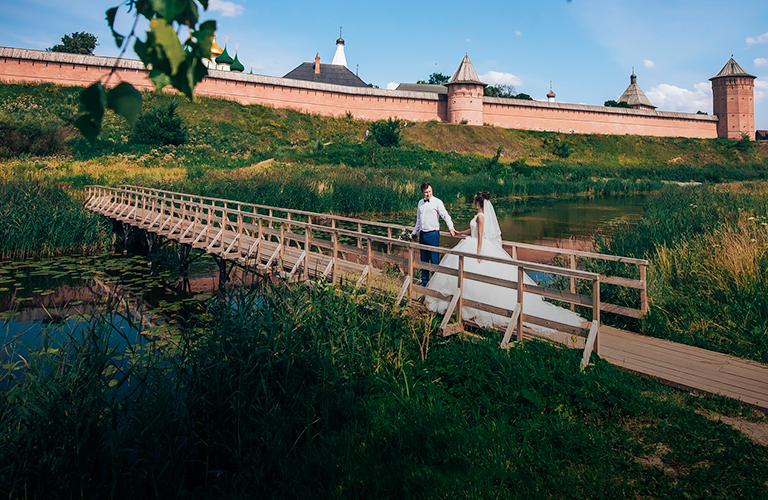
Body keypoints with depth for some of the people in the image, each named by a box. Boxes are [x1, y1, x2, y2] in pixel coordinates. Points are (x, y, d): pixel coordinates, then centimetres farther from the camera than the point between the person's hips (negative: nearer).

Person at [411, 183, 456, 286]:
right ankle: (424, 281, 22)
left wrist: (451, 228, -26)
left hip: (433, 234, -6)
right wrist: (414, 232, 25)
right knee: (424, 259, 13)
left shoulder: (437, 202, -5)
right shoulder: (420, 202, 13)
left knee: (434, 260, -5)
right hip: (422, 234, 6)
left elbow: (445, 216, -12)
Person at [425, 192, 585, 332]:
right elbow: (474, 230, 26)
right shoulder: (481, 215, 11)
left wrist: (478, 253, -22)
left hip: (479, 247, -9)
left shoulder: (481, 216, -16)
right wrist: (459, 232, 36)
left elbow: (480, 236, -20)